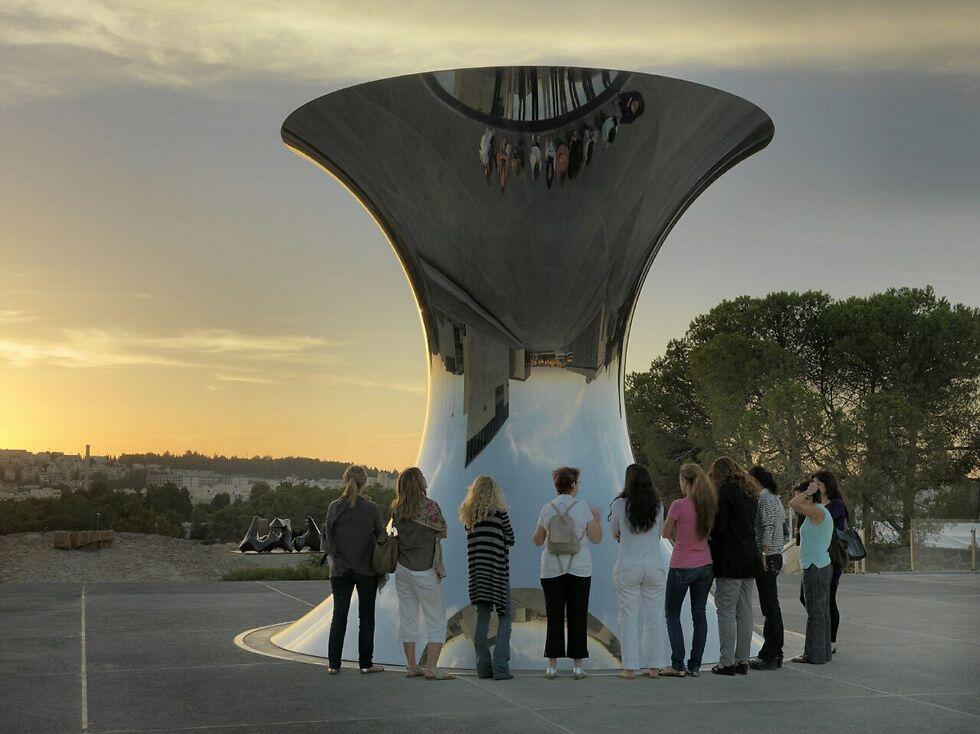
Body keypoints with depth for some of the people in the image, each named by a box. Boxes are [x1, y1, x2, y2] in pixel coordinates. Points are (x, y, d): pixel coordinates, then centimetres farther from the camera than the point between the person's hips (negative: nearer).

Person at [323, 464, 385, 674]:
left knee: (339, 617, 8)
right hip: (366, 570, -2)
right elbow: (381, 536, -3)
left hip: (340, 570, 2)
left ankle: (334, 664, 7)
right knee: (366, 617, 8)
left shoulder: (334, 507, -5)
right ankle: (365, 663, 10)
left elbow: (327, 538, 0)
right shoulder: (370, 508, -10)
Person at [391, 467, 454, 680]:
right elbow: (442, 533, -3)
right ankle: (430, 668, -4)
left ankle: (411, 666, 17)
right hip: (425, 570, -5)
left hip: (402, 568, 5)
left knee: (408, 618, 13)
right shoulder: (429, 506, -13)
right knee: (436, 619, 3)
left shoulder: (397, 509, 0)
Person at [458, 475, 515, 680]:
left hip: (476, 569, 5)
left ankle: (483, 666, 10)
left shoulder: (468, 515, 6)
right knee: (505, 617, 2)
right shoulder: (498, 512, -7)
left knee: (482, 617, 10)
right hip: (497, 569, -5)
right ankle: (500, 667, -7)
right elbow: (511, 539, 4)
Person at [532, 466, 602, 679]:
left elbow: (537, 541, 9)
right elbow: (596, 538, -1)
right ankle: (577, 666, 3)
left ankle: (552, 666, 2)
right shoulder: (583, 508, -4)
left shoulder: (547, 508, 1)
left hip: (552, 570, 1)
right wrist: (596, 519, 16)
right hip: (579, 570, -1)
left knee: (554, 617, 5)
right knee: (578, 617, 4)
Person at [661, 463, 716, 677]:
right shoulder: (710, 505, 0)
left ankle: (678, 665, 2)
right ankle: (695, 665, 12)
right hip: (705, 565, 5)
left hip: (682, 567, -5)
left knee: (672, 614, 8)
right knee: (699, 614, 11)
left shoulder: (679, 505, -17)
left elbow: (665, 534, -6)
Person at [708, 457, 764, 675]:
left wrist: (710, 543, 3)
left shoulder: (725, 492, -11)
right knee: (745, 612, 10)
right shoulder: (750, 493, 15)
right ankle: (742, 660, 14)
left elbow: (718, 526, -16)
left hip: (730, 562, -8)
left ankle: (727, 662, -5)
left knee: (726, 611, -4)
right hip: (750, 561, 8)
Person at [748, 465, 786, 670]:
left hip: (767, 558, -10)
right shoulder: (775, 497, 17)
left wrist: (763, 554, -22)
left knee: (770, 608, -7)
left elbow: (768, 527, -20)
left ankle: (769, 656, -5)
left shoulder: (764, 497, -12)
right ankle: (775, 653, 18)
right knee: (773, 607, 13)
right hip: (776, 556, 10)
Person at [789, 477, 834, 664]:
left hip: (815, 568, -10)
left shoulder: (818, 512, -15)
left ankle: (815, 654, -3)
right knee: (822, 610, 13)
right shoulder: (819, 512, 15)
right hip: (822, 566, 10)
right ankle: (823, 652, 18)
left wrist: (809, 491, -14)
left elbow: (793, 504, -23)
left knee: (815, 611, -6)